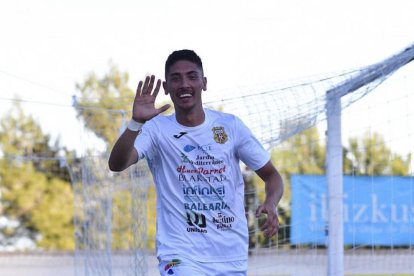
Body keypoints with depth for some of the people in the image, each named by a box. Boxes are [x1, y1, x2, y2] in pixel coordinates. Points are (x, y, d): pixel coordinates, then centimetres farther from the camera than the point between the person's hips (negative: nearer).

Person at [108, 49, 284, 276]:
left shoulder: (230, 125, 3)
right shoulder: (157, 129, -4)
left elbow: (271, 175, 9)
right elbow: (116, 164, -20)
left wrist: (270, 205, -12)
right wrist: (136, 122, -36)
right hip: (181, 257, -4)